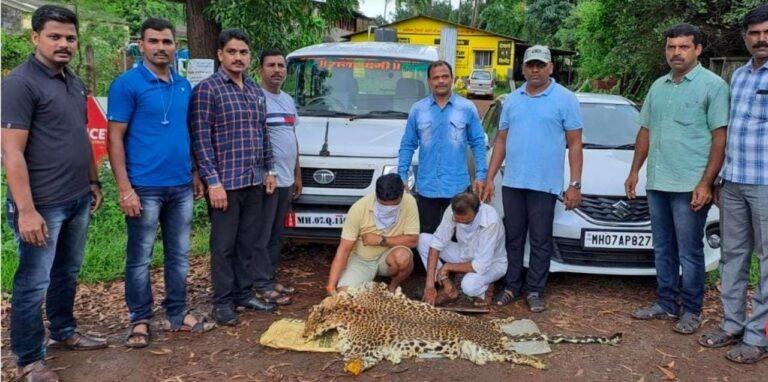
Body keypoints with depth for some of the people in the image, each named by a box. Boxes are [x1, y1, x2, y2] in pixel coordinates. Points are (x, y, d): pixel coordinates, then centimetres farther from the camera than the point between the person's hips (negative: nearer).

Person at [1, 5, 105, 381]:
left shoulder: (74, 82, 11)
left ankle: (64, 332, 37)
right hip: (43, 205, -8)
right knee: (33, 283, 4)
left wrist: (93, 182, 19)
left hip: (78, 199, 8)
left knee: (68, 273, 20)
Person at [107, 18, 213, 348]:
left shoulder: (184, 86, 10)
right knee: (140, 258, 6)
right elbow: (115, 138, -9)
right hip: (145, 187, -5)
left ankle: (177, 314, 25)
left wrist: (195, 174, 13)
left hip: (181, 187, 6)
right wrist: (124, 188, -16)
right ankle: (140, 320, 20)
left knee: (179, 255, 12)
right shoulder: (127, 84, -7)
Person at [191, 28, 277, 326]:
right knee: (224, 245, 3)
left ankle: (244, 294, 26)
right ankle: (223, 301, 16)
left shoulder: (256, 91, 13)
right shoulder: (207, 89, -8)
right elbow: (201, 139, -12)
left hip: (255, 181, 7)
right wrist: (213, 181, -17)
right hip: (225, 181, -6)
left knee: (249, 242, 13)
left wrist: (269, 170, 14)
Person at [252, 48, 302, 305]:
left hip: (286, 180, 9)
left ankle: (271, 279, 24)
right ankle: (263, 285, 5)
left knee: (276, 235, 14)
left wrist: (297, 174, 21)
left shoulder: (288, 100, 17)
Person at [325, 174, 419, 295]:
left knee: (403, 256, -32)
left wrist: (381, 240, -24)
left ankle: (394, 286, 0)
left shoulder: (409, 202, -20)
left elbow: (412, 240, -16)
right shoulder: (359, 208, -23)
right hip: (361, 259, -1)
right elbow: (344, 249, -21)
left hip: (388, 257, 1)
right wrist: (331, 287, -27)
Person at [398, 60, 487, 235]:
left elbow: (478, 143, 4)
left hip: (457, 187, -1)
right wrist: (402, 176, 1)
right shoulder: (417, 109, 4)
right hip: (427, 187, 1)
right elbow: (407, 145, 7)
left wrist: (480, 175, -3)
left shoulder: (467, 108, 2)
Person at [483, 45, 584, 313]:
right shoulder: (512, 100, 12)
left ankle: (535, 290, 16)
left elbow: (575, 144, -2)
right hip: (512, 182, 4)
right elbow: (501, 141, 14)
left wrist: (575, 185, -8)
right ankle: (512, 285, 22)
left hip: (545, 184, -4)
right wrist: (489, 179, 8)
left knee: (540, 241, 4)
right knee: (514, 238, 11)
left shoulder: (565, 99, 0)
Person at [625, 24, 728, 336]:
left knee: (689, 252, 1)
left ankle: (691, 311, 15)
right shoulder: (658, 87, 14)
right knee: (663, 249, 13)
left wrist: (706, 183, -16)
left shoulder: (712, 85, -5)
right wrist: (634, 171, 14)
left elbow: (720, 138, -10)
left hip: (690, 186, -6)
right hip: (656, 184, 6)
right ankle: (666, 305, 25)